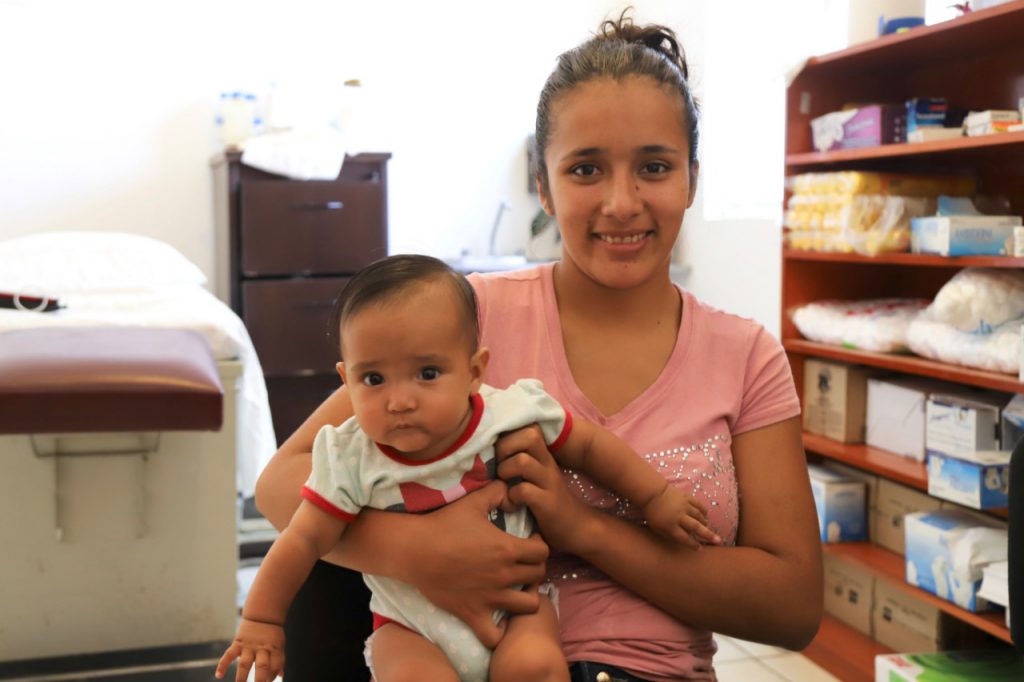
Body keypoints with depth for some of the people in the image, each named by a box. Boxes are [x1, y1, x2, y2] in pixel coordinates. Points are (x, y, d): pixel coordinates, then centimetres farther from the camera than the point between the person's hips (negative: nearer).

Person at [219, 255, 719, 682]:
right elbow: (303, 541, -8)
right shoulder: (352, 459, -16)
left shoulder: (514, 414, -16)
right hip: (412, 624, 0)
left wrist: (656, 498, 4)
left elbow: (591, 445, -1)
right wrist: (260, 621, -3)